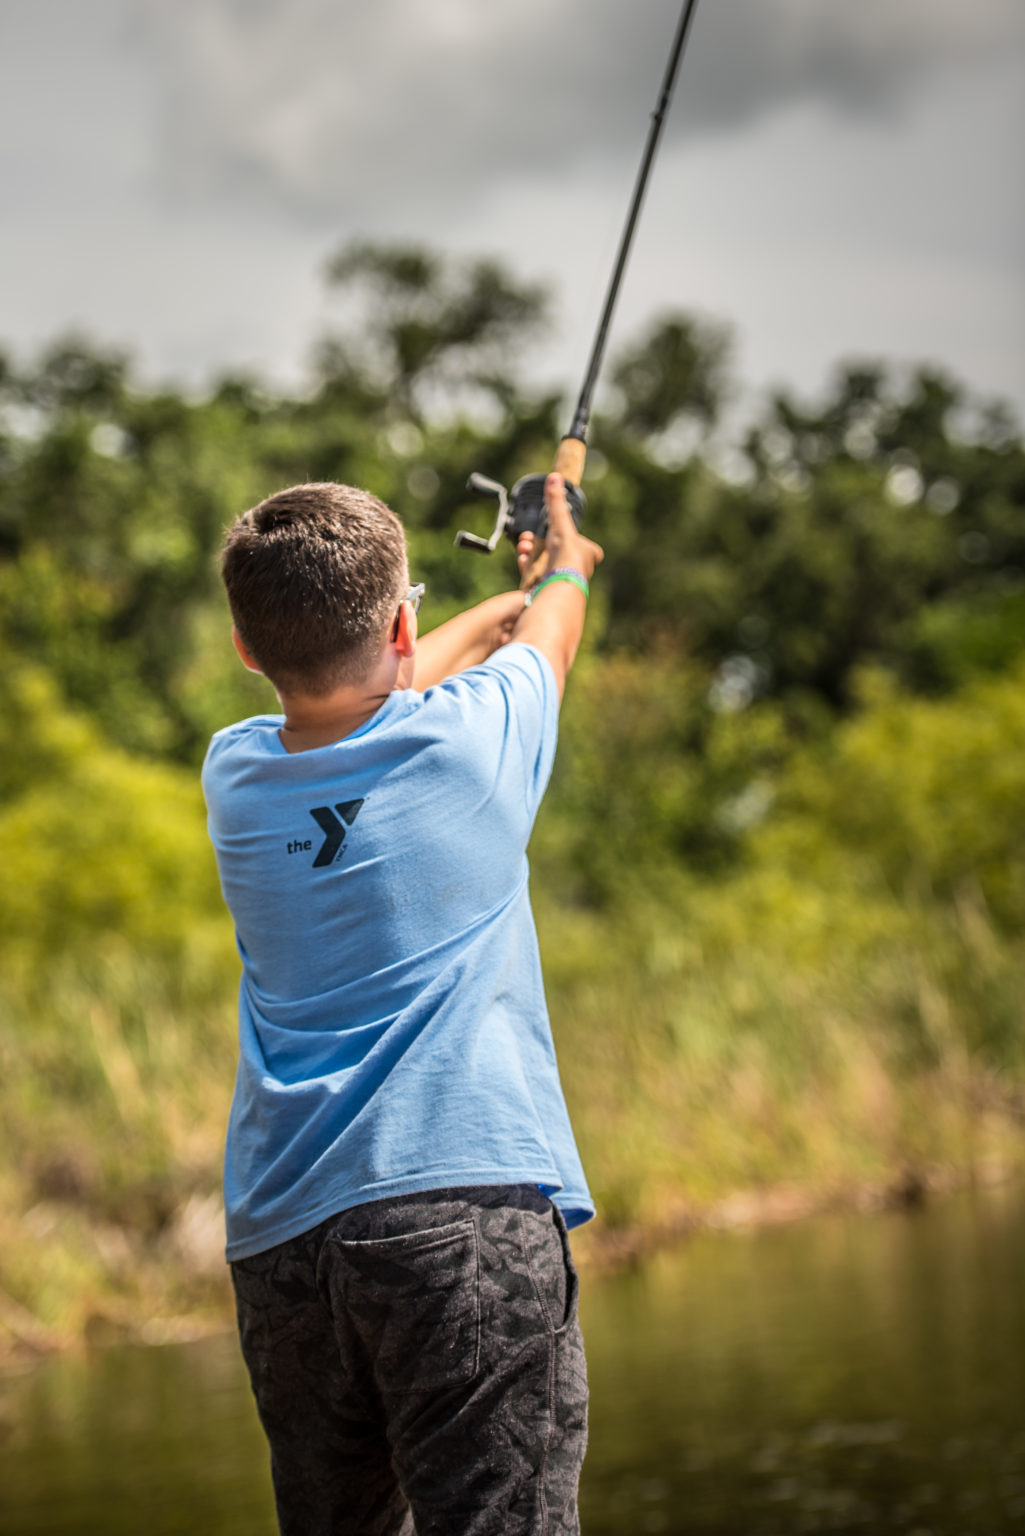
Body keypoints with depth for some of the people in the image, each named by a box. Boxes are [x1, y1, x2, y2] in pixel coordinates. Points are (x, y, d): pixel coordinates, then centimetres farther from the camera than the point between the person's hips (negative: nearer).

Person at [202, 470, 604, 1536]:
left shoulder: (238, 777, 9)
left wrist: (503, 602, 49)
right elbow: (549, 636, 23)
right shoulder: (467, 738, -2)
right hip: (465, 1209, -5)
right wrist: (564, 567, 47)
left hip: (278, 1242, 5)